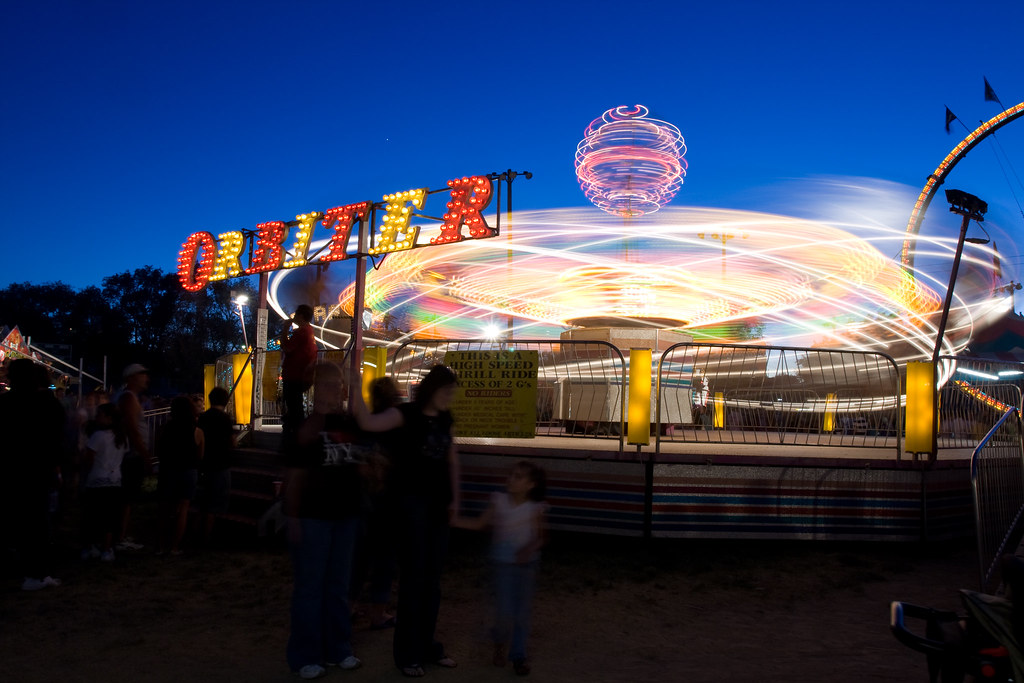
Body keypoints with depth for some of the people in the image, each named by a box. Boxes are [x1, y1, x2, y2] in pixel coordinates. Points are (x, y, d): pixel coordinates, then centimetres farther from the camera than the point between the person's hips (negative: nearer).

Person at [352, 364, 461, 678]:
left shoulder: (445, 419, 8)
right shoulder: (407, 414, -12)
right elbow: (368, 423, -29)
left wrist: (454, 498, 10)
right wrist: (355, 387, -37)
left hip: (438, 503, 6)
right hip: (413, 501, -6)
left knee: (433, 578, 13)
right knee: (413, 577, -1)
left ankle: (427, 644, 27)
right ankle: (407, 653, 11)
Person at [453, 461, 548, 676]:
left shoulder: (535, 509, -7)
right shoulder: (499, 501, -3)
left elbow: (540, 537, -1)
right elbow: (479, 524, 4)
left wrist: (529, 548, -21)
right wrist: (451, 520, -2)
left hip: (527, 564, 0)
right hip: (503, 563, 0)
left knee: (522, 612, 5)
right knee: (504, 612, -5)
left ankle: (518, 655, 24)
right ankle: (499, 644, 27)